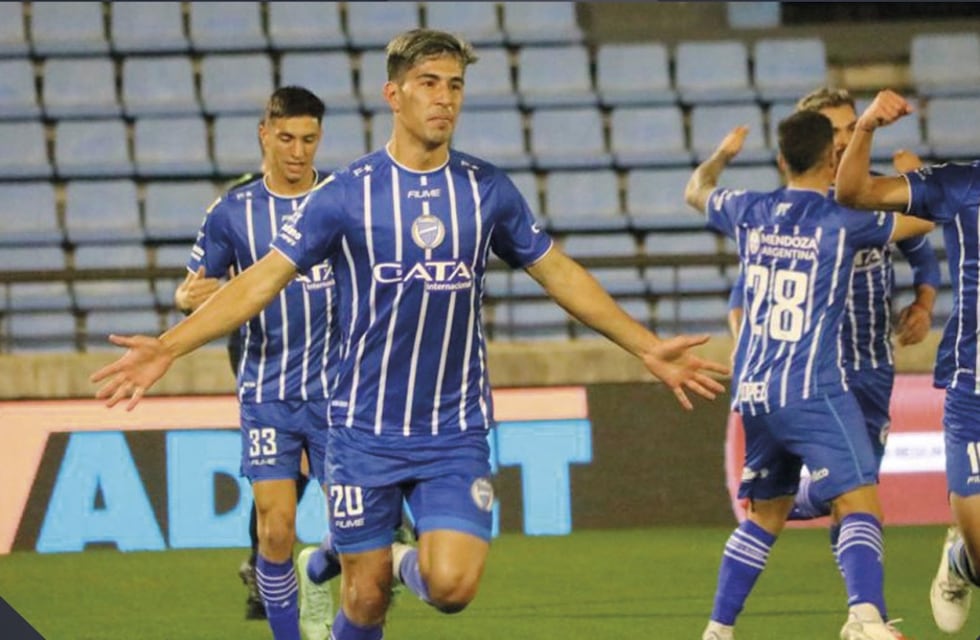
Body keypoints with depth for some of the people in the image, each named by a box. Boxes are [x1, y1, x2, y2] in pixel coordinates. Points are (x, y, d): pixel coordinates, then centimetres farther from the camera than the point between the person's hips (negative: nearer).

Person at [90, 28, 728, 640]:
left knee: (453, 586, -15)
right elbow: (263, 279, -3)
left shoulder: (488, 189, 2)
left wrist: (649, 348, 13)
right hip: (365, 428, -1)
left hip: (456, 432, 1)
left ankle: (414, 562, 20)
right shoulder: (347, 193, -5)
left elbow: (560, 273, 13)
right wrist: (167, 348, -13)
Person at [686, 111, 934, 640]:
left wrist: (722, 153, 49)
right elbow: (923, 220, 8)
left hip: (753, 393, 6)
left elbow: (696, 191, 30)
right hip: (813, 391, -6)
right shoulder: (843, 221, -6)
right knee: (860, 506, -13)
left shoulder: (750, 212, 7)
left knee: (764, 515, 21)